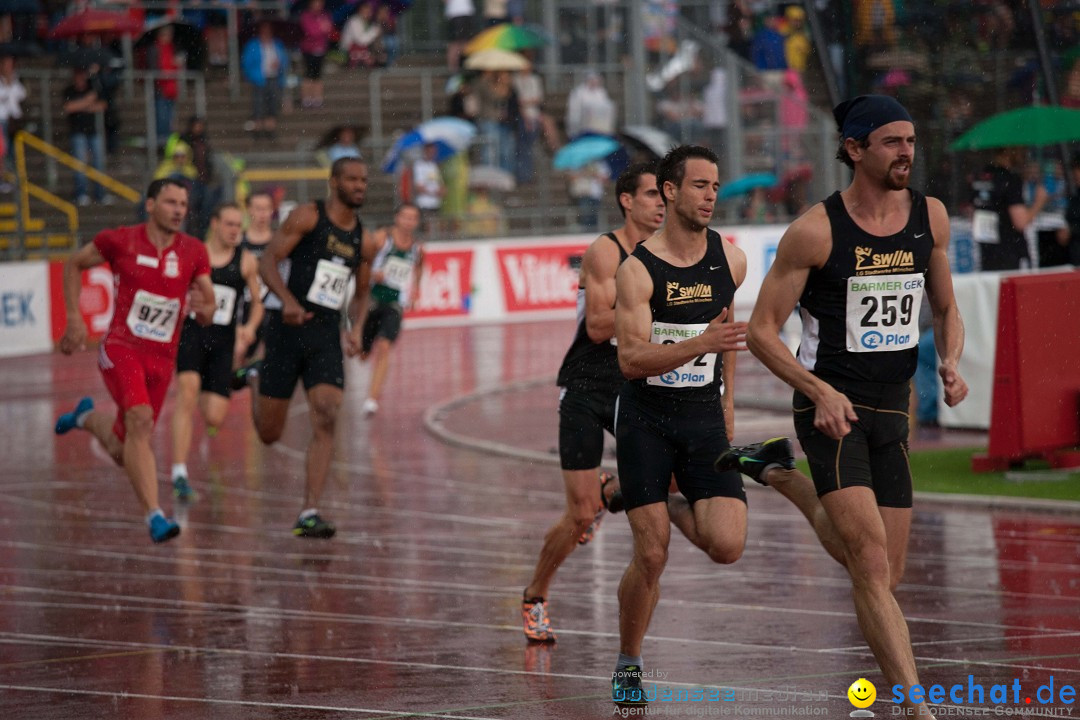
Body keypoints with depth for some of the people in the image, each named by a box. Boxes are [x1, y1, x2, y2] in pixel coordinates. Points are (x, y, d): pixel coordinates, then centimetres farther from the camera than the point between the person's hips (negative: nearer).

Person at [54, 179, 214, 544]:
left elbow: (208, 317, 9)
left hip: (162, 359, 4)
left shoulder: (194, 253, 3)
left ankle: (87, 417, 44)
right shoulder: (120, 240, -5)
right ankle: (154, 516, -30)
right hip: (121, 348, -4)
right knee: (140, 421, -29)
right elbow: (73, 265, 11)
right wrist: (74, 319, 3)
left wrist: (202, 307, -16)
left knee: (123, 453, 11)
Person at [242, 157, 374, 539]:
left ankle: (309, 514, -14)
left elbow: (360, 292, 23)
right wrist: (288, 300, -28)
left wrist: (355, 329, 3)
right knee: (269, 434, 5)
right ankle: (256, 381, 39)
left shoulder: (363, 241, 11)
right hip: (288, 329, -4)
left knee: (326, 422, -15)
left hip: (327, 335, 4)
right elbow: (267, 261, -10)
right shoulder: (307, 216, -6)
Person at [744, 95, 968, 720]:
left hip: (892, 410, 6)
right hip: (831, 407, -6)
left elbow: (946, 309, 18)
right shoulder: (817, 231, -11)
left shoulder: (930, 217, 5)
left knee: (886, 578, 8)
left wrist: (951, 362, -4)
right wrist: (820, 391, -21)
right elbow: (762, 330, -7)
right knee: (871, 564, -18)